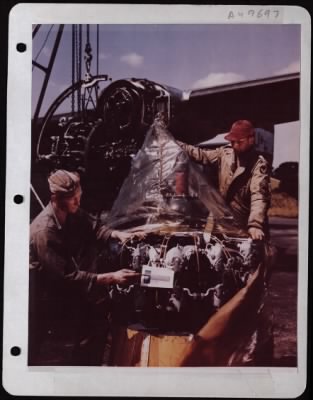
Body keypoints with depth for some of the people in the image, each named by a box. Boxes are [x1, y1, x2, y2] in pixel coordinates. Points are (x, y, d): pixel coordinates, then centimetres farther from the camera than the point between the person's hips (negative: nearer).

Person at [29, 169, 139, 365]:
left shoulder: (75, 214, -6)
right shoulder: (43, 231, -31)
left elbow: (92, 231, 16)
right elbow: (68, 277, -31)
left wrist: (116, 234, -5)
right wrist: (111, 278, -33)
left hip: (80, 296, 8)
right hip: (56, 307, -8)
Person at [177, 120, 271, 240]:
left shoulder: (259, 164, -18)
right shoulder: (225, 152, 1)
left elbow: (259, 196, -30)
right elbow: (202, 154, 16)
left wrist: (255, 224, -43)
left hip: (245, 223, -5)